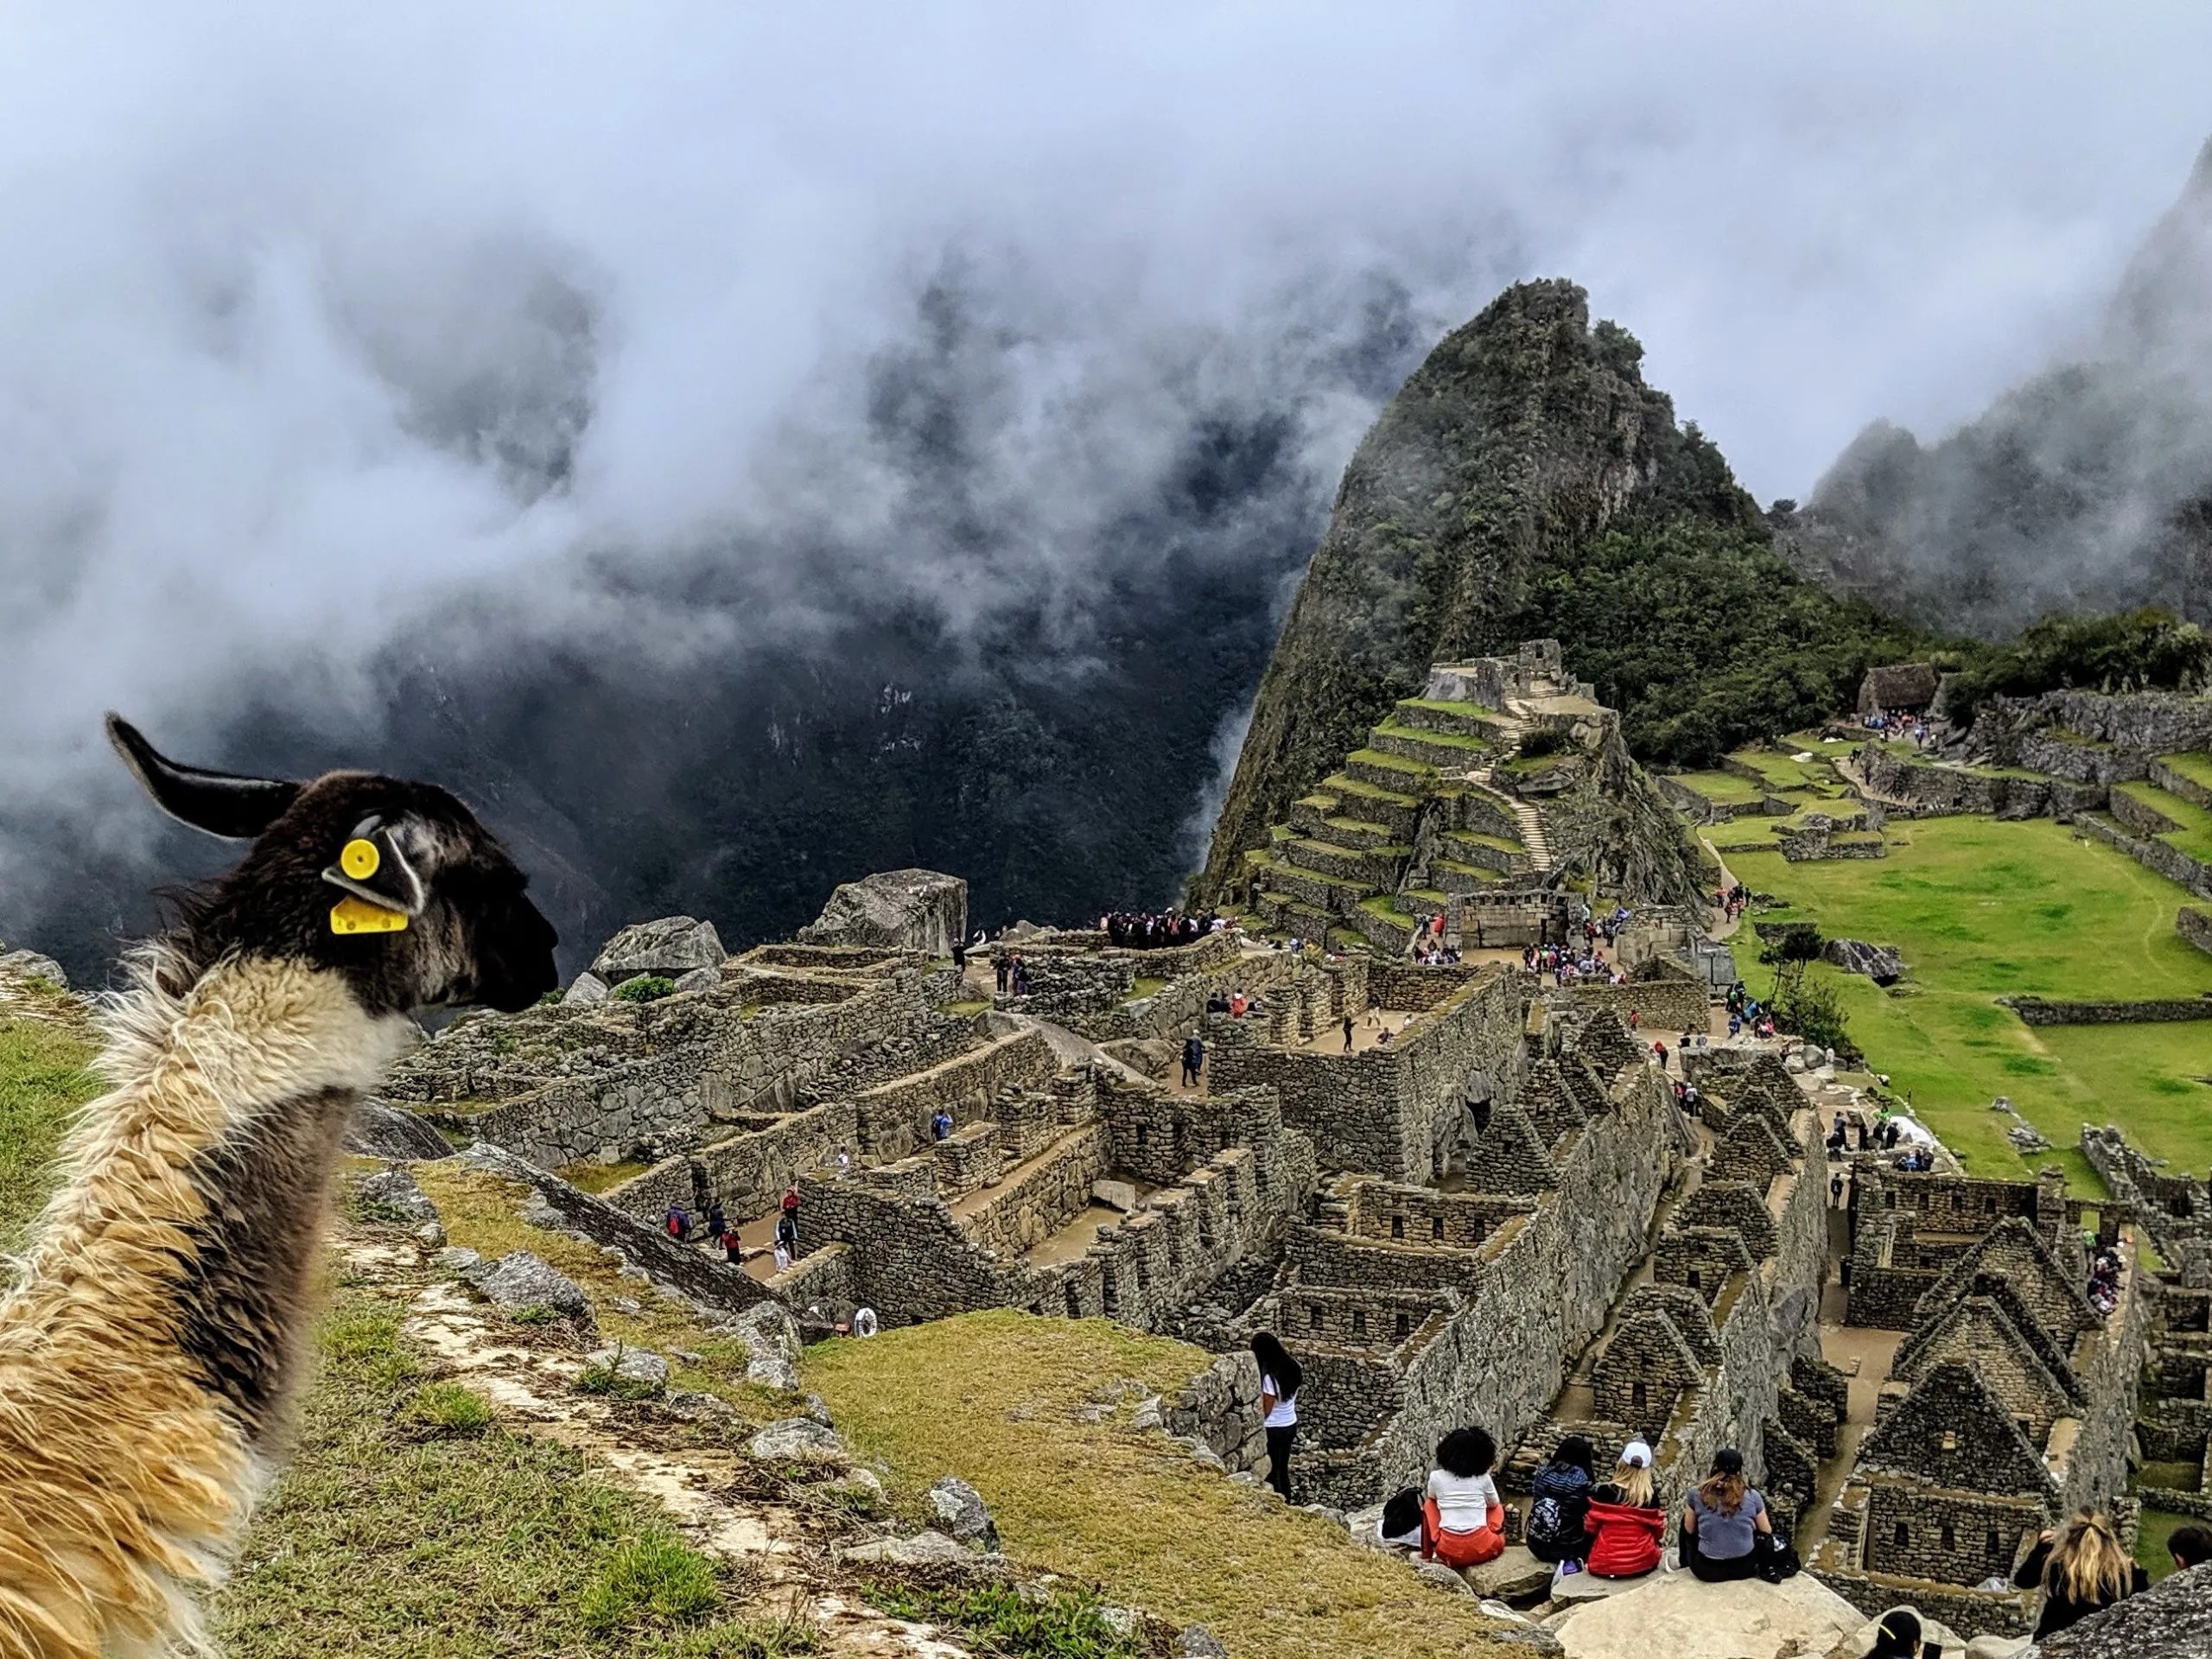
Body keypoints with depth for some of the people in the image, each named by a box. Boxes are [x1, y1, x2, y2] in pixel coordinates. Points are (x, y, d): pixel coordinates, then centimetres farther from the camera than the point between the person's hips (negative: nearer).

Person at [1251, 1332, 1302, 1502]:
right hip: (1290, 1425, 7)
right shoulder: (1292, 1367, -4)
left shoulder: (1270, 1377, -27)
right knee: (1283, 1469, 21)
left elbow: (1266, 1410, -19)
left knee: (1271, 1473, 8)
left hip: (1274, 1430, -7)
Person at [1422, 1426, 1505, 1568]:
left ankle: (1427, 1554, 21)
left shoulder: (1436, 1476, 3)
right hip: (1483, 1551, 0)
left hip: (1449, 1552, 0)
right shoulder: (1483, 1477, 4)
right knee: (1498, 1508, 28)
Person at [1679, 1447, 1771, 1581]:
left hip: (1707, 1569, -1)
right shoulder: (1752, 1496, -4)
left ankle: (1685, 1564, 46)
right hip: (1744, 1568, 1)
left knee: (1686, 1519, 29)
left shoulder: (1696, 1494, -7)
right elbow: (1767, 1532, 10)